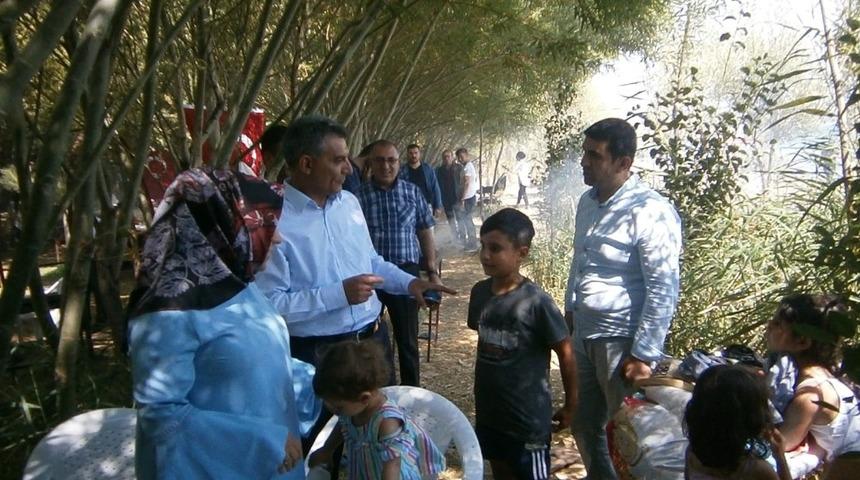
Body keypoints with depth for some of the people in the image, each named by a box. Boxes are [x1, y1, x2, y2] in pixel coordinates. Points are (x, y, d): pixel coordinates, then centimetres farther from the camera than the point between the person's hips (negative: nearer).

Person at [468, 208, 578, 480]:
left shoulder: (536, 302, -21)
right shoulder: (479, 292, -4)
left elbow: (565, 353, -12)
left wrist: (570, 406, -4)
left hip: (528, 416, -5)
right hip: (488, 410, 6)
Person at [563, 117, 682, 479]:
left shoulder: (651, 212, -18)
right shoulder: (588, 201, 6)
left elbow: (663, 289, -19)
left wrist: (644, 354, -18)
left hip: (622, 341, -7)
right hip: (584, 334, 8)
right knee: (584, 426, 20)